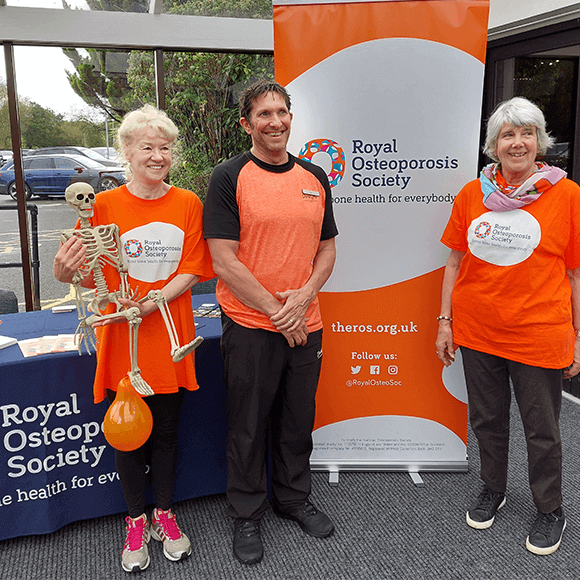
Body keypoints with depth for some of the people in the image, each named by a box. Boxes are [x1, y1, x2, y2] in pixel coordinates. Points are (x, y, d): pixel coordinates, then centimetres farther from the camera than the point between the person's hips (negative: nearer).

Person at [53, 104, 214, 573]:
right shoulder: (104, 206, -4)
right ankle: (136, 521, 32)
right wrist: (66, 273, -27)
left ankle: (165, 514, 35)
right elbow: (91, 276, -4)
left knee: (166, 430, 13)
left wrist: (153, 301, -19)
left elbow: (191, 272, -4)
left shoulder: (188, 204, 0)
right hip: (121, 341, -1)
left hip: (169, 338, 1)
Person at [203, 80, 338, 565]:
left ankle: (294, 498, 40)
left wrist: (303, 296, -8)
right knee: (249, 425, 10)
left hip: (305, 324, 5)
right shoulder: (229, 177, -8)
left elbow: (327, 248, 10)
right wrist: (275, 312, -13)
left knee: (298, 419, 18)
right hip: (249, 325, -4)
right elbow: (224, 260, -13)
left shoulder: (315, 177, 8)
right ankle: (247, 516, 31)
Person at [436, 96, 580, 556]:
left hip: (540, 336, -3)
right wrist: (445, 321, 5)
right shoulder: (472, 194, 2)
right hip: (478, 331, 3)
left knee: (542, 430, 12)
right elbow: (455, 262, 7)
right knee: (487, 419, 18)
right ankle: (493, 490, 42)